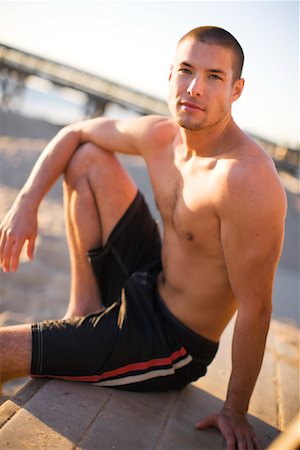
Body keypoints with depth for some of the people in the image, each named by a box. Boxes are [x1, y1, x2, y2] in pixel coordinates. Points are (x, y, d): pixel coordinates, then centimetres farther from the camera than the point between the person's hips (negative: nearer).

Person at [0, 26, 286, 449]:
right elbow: (74, 132, 9)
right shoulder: (160, 136, -7)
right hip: (149, 284, 8)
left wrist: (235, 411, -16)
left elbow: (255, 307, -25)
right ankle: (84, 311, 7)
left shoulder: (247, 178, -31)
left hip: (170, 343, -8)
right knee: (87, 157, 6)